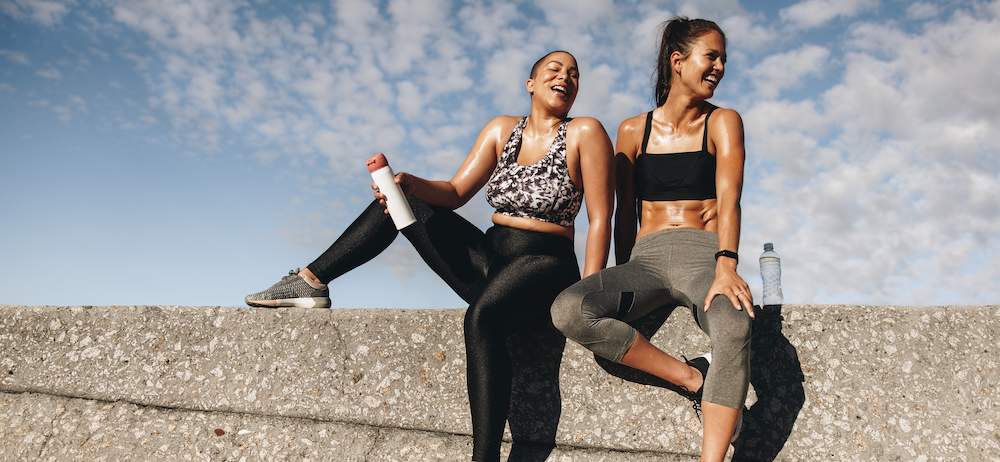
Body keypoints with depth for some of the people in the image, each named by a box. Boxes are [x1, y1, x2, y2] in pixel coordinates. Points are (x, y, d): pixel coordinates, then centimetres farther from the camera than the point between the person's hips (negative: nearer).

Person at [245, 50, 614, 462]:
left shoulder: (584, 132, -4)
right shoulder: (502, 129, 10)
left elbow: (600, 220, -9)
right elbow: (454, 193, 4)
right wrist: (407, 182, -17)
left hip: (544, 267, -6)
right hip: (489, 259, 6)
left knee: (482, 317, -40)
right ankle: (311, 282, 7)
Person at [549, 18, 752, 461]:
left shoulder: (722, 122, 8)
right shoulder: (633, 131, 13)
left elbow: (728, 199, -7)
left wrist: (726, 267, -25)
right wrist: (620, 284, 6)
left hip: (701, 256, -2)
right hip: (647, 258, 2)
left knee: (733, 328, -37)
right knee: (568, 310, -28)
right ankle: (694, 378, -17)